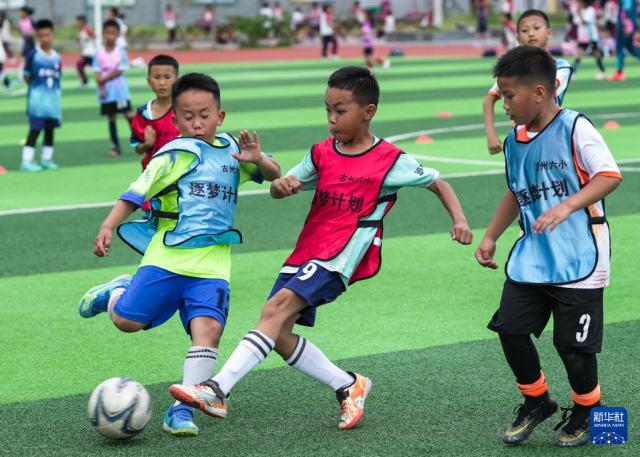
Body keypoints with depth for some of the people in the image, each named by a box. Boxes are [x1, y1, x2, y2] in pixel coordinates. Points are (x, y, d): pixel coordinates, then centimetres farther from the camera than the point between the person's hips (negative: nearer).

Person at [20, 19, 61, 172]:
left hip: (53, 98, 5)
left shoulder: (57, 57, 6)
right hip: (37, 97, -5)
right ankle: (27, 161, -4)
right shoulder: (33, 55, -7)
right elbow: (26, 75, -3)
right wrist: (34, 83, -14)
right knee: (35, 129, -6)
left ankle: (46, 159, 19)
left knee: (50, 129, 9)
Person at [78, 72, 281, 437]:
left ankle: (182, 409, -11)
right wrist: (108, 227, -17)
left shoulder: (232, 148, 13)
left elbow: (274, 174, 19)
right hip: (167, 256, -2)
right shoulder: (175, 153, 0)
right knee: (127, 320, -7)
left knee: (208, 328, -16)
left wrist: (257, 159, -4)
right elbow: (136, 193, -3)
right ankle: (116, 292, 30)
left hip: (213, 263, 2)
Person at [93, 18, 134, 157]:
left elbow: (119, 71, -12)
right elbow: (98, 74, -3)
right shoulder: (99, 53, 0)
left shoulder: (121, 52, -4)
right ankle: (115, 147, 11)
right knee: (111, 118, 6)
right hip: (106, 93, 2)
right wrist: (101, 88, -14)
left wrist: (104, 78, -16)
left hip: (121, 90, -2)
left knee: (129, 115, -5)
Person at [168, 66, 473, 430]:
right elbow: (281, 188, 16)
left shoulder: (391, 161, -1)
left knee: (278, 307, -25)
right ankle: (349, 386, 16)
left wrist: (459, 219, -6)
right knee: (278, 335, 0)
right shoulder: (322, 154, 12)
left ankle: (218, 390, -32)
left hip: (338, 259, -7)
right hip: (305, 253, 7)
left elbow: (438, 183, 9)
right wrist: (282, 185, -8)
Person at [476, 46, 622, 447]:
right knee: (510, 327, -2)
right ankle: (537, 401, 20)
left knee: (573, 343, 0)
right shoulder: (515, 141, 8)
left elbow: (610, 175, -19)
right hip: (531, 256, 6)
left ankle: (587, 410, 26)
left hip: (578, 259, -6)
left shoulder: (575, 129, -13)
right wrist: (491, 238, 18)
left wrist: (567, 206, -30)